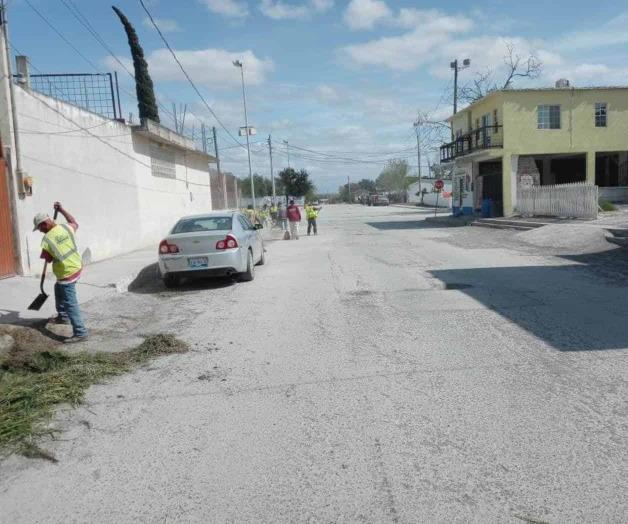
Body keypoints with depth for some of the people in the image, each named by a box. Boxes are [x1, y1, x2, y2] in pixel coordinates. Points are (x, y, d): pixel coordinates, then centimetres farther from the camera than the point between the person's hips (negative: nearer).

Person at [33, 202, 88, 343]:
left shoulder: (47, 240, -18)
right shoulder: (66, 228, -3)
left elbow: (48, 260, -5)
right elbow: (75, 223, 23)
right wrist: (61, 210, 23)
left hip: (67, 274, -8)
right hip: (76, 267, 8)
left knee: (70, 304, -5)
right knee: (58, 289, 32)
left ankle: (80, 333, -7)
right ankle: (63, 316, 46)